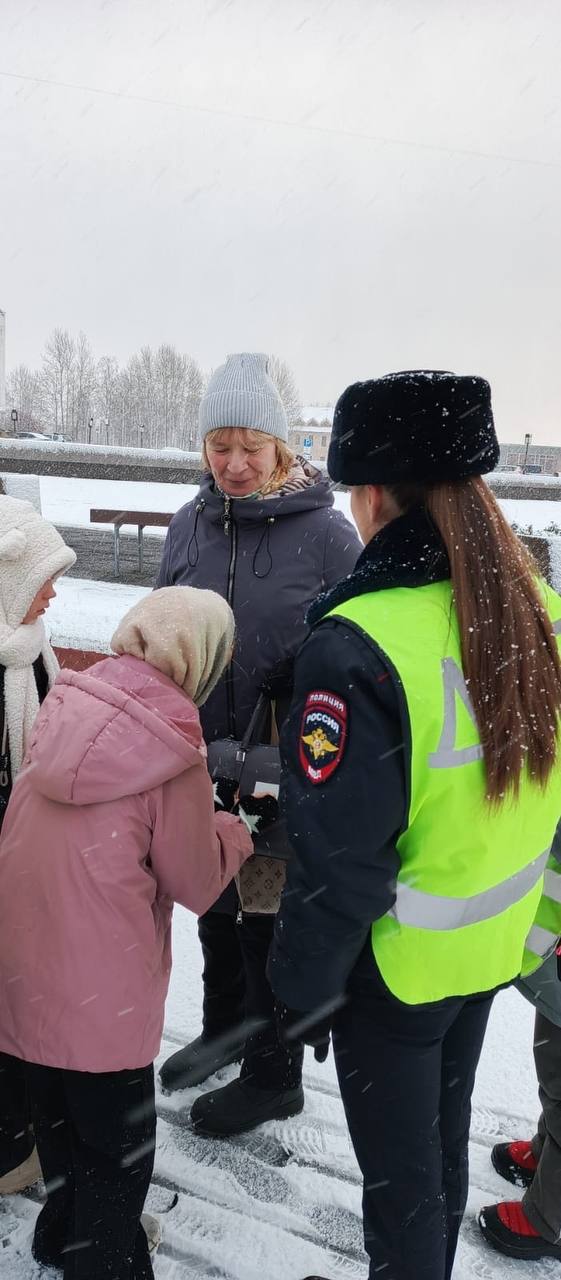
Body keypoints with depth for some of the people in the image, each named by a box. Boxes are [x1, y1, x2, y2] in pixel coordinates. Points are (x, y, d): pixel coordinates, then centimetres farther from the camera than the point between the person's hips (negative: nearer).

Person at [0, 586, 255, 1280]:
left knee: (58, 1111, 27)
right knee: (117, 1137, 16)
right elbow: (196, 882, -8)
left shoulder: (67, 706, -2)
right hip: (100, 987, -7)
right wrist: (233, 832, 9)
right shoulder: (172, 747, -19)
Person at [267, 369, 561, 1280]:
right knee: (445, 1145, 28)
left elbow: (339, 851, -24)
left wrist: (305, 981, -8)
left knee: (399, 1179, 17)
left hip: (397, 967, -7)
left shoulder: (359, 643, -29)